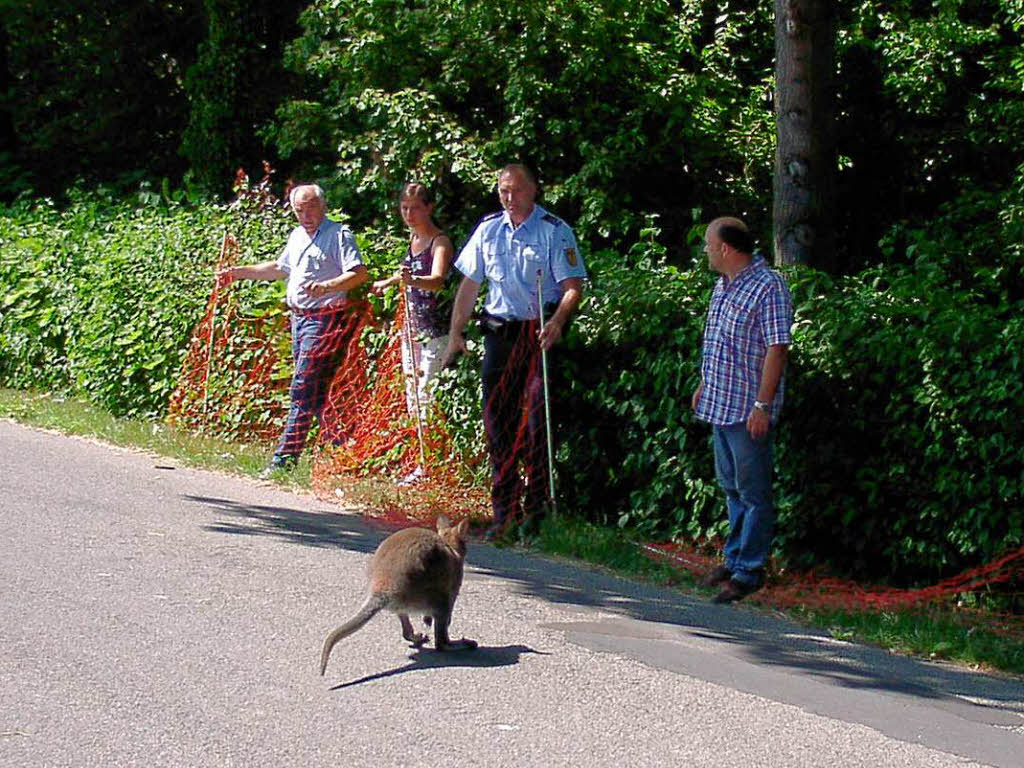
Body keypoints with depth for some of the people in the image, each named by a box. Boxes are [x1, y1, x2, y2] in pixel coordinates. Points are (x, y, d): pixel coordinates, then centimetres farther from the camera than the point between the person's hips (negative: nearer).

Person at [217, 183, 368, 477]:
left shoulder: (339, 235, -9)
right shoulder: (296, 236, 17)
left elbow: (359, 273, -18)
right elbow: (280, 268, 32)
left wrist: (326, 287, -32)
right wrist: (239, 272, 28)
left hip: (324, 318, -9)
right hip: (299, 317, 9)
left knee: (303, 389, -11)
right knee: (317, 390, 10)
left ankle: (285, 457, -13)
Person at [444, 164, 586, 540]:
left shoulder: (555, 231, -4)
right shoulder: (488, 229, 10)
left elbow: (573, 286, -9)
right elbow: (469, 283, 15)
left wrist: (557, 321, -26)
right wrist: (456, 333, 11)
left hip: (540, 332, -5)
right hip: (499, 331, 5)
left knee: (538, 417, -9)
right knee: (496, 417, 5)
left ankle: (537, 507, -1)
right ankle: (504, 511, 13)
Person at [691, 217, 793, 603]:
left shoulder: (768, 288, -16)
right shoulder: (723, 286, 12)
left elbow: (777, 350, -19)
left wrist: (762, 405, -22)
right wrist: (704, 386, 23)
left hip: (749, 410, -9)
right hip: (721, 404, 9)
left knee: (753, 492, -2)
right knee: (731, 487, 18)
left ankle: (749, 571, 2)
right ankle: (735, 560, 28)